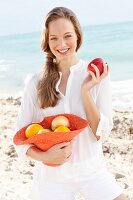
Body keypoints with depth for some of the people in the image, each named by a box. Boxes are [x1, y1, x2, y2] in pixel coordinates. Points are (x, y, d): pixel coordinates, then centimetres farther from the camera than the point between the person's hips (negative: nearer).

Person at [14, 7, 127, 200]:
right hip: (51, 177, 0)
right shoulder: (36, 83, -7)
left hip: (92, 171, 0)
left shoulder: (96, 75, -7)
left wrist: (86, 92, -19)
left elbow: (102, 134, -8)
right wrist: (44, 156, -21)